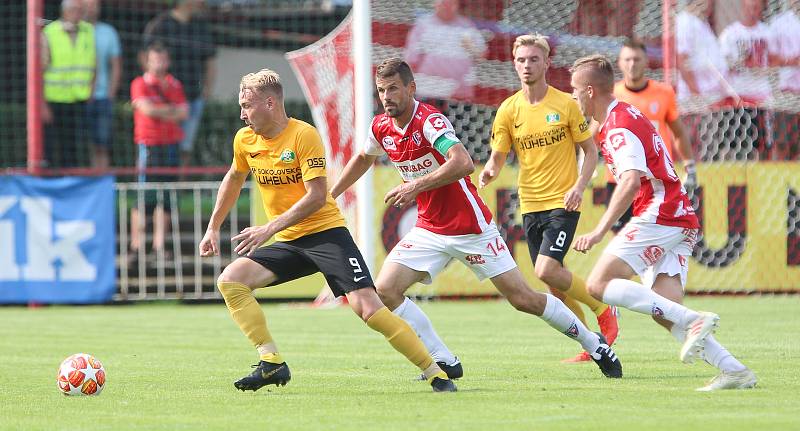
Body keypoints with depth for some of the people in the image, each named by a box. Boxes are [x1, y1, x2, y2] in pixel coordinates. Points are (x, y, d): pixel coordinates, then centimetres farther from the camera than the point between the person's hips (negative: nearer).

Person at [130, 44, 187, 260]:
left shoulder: (174, 85, 14)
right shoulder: (140, 84, 0)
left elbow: (183, 113, 5)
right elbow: (147, 108, -13)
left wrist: (159, 112, -8)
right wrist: (171, 109, -1)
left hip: (170, 143, 5)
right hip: (148, 143, -5)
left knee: (166, 197, 4)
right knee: (145, 197, -8)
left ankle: (159, 244, 9)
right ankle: (136, 245, -6)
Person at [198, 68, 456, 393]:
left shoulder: (304, 135, -14)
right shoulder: (245, 140, 6)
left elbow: (317, 196, -21)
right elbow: (234, 179, 28)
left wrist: (269, 229, -24)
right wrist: (213, 227, 26)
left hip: (325, 233, -7)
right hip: (288, 244, 7)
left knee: (368, 307, -20)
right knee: (230, 280, -13)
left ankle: (437, 375, -14)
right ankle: (272, 363, -12)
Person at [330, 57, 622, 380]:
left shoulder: (429, 120, -21)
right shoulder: (381, 127, 1)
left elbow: (462, 163, -37)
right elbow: (363, 159, 25)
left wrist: (415, 186, -37)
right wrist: (329, 196, 26)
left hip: (471, 228, -7)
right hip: (429, 230, 7)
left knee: (523, 299, -4)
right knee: (385, 289, -11)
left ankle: (594, 344, 16)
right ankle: (444, 363, -2)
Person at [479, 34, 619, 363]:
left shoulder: (565, 104, -4)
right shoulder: (508, 110, 3)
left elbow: (590, 151, 2)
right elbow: (498, 157, 4)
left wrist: (579, 186, -13)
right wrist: (489, 172, -20)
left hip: (562, 202, -4)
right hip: (530, 204, 4)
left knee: (547, 270, -20)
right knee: (555, 283, 5)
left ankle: (603, 311, 1)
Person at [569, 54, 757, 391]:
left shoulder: (618, 126, -11)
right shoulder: (626, 115, 21)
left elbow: (632, 181, -26)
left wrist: (599, 231, -30)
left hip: (659, 217, -10)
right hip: (681, 221, 10)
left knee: (599, 284, -14)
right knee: (665, 311, -2)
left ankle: (694, 321, -25)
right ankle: (734, 370, -14)